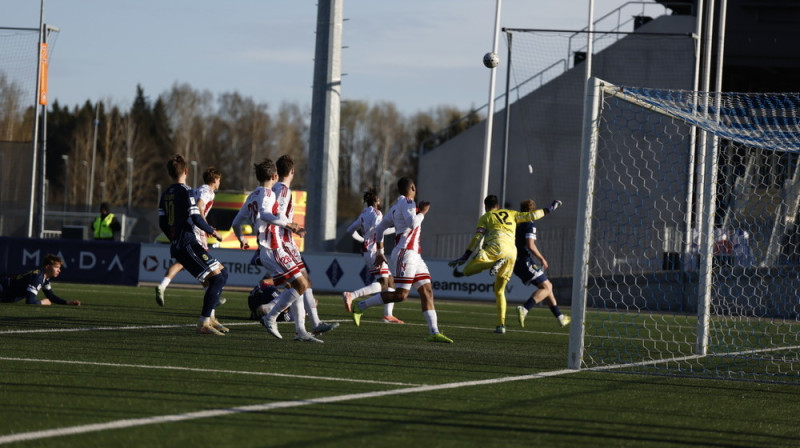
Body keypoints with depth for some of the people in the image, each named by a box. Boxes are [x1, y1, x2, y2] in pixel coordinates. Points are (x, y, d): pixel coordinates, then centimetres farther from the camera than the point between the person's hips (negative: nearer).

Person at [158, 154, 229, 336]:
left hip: (177, 247, 9)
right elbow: (196, 218, -18)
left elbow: (162, 223, 17)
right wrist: (212, 231, -3)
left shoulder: (166, 194, 14)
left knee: (222, 273, 14)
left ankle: (210, 316, 12)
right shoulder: (185, 192, -11)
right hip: (188, 244, -9)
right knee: (217, 277, -10)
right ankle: (204, 322, -13)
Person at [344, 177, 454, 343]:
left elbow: (379, 229, 23)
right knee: (400, 295, -14)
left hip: (414, 255, 10)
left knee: (427, 292, 6)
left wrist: (380, 252, 27)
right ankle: (359, 307, -8)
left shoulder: (395, 207, 19)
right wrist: (422, 212, -6)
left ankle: (434, 332, 3)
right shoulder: (407, 202, -8)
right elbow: (412, 223, -24)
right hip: (405, 253, -10)